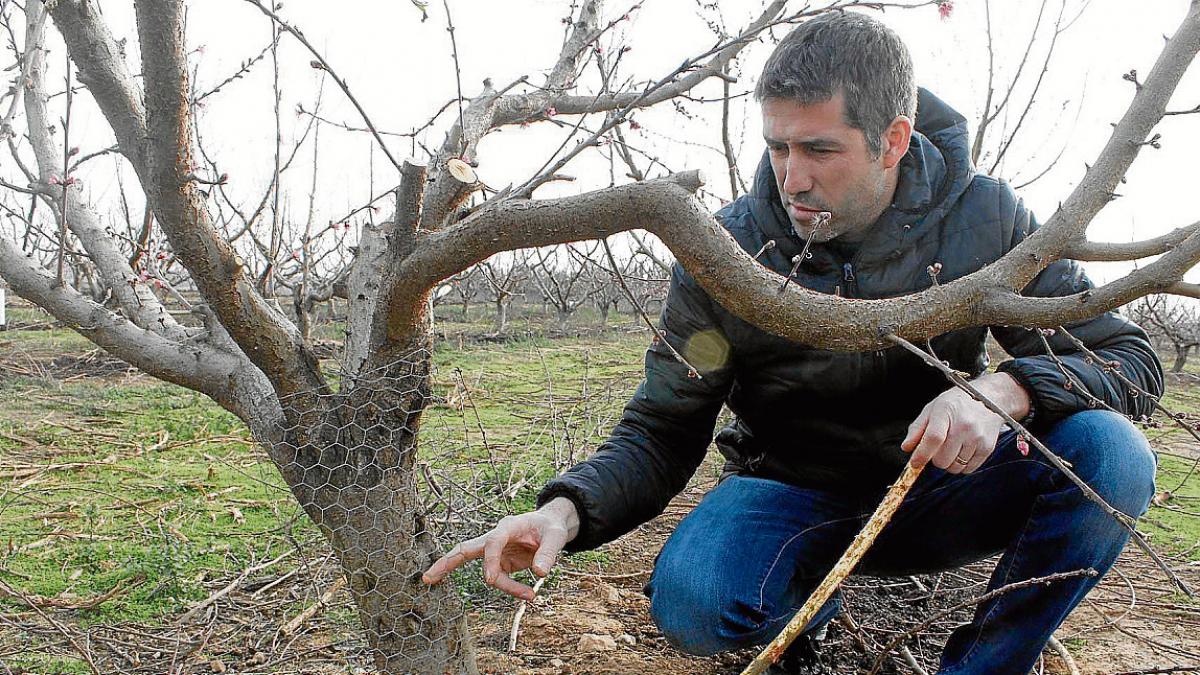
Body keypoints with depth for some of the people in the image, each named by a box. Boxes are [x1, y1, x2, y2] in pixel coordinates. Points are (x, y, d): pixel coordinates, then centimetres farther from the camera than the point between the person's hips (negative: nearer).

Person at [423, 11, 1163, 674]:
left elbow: (1131, 356, -9)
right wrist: (567, 509, -34)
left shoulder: (983, 217, -12)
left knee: (1112, 455, -26)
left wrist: (1007, 389, -30)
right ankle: (817, 602, 4)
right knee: (690, 602, -32)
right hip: (797, 497, -1)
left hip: (940, 485, 2)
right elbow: (659, 435, -13)